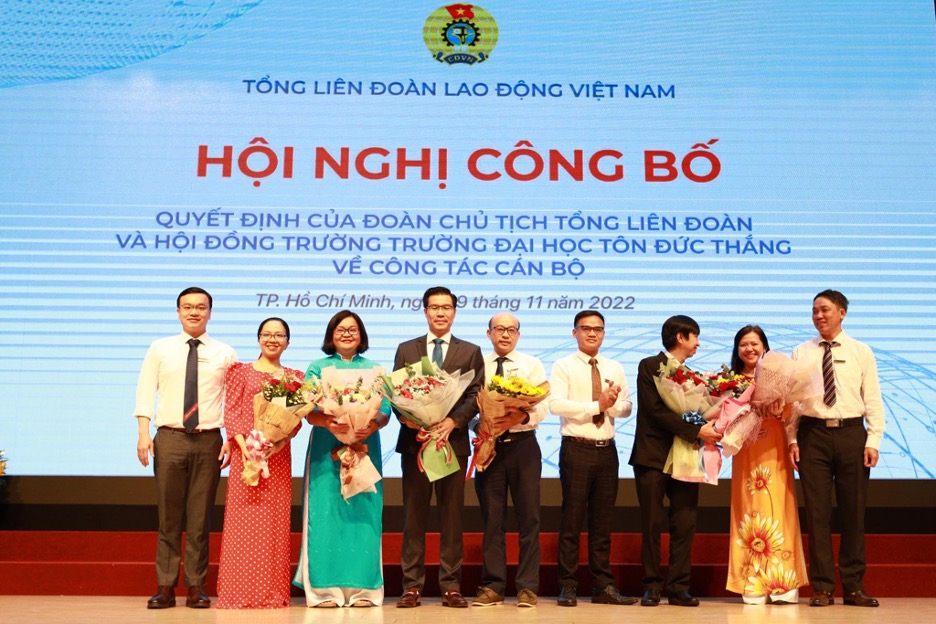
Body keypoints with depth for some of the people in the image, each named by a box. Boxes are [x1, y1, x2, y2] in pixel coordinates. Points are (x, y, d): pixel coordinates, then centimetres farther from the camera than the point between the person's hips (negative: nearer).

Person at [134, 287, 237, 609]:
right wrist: (143, 433, -6)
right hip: (169, 438, 0)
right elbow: (146, 392, 4)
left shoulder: (225, 353, 8)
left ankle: (196, 587, 12)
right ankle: (165, 587, 12)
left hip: (209, 440, 0)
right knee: (168, 516, 4)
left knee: (200, 518, 4)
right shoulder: (160, 349, 9)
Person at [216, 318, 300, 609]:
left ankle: (273, 591, 12)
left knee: (276, 520, 4)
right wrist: (243, 446, -13)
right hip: (246, 452, -2)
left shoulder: (294, 377, 13)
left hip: (279, 456, 2)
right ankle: (240, 591, 7)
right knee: (243, 519, -1)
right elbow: (231, 412, 0)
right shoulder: (240, 371, 7)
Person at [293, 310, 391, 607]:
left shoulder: (375, 369, 12)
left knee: (362, 512, 0)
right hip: (326, 450, -1)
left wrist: (374, 425, -19)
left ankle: (362, 588, 7)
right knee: (325, 513, -3)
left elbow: (385, 410, 3)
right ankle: (325, 588, 4)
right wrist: (327, 423, -21)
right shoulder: (317, 367, 9)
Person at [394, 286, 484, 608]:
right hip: (414, 440, 1)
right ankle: (412, 585, 10)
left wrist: (452, 421, -14)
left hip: (453, 440, -1)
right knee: (413, 515, 4)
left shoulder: (470, 351, 8)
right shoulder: (406, 349, 11)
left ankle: (451, 586, 10)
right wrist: (405, 416, -14)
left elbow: (476, 395, 1)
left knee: (452, 516, 4)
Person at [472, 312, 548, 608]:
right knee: (491, 518, 5)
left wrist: (524, 416, -22)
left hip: (523, 444, 0)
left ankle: (527, 588, 11)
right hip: (488, 445, 0)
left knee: (528, 517, 2)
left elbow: (543, 407, -3)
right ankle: (492, 587, 14)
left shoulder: (532, 365, 6)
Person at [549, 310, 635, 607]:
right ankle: (568, 586, 8)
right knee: (572, 519, 0)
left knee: (602, 521, 9)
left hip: (607, 449, 4)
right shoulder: (563, 366, 0)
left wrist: (613, 403, -14)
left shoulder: (615, 368, 14)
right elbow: (556, 404, -14)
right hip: (576, 449, -4)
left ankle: (603, 586, 16)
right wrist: (597, 405, -14)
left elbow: (626, 408, 7)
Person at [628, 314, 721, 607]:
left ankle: (679, 587, 11)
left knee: (685, 525, 3)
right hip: (653, 455, -5)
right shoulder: (650, 366, -2)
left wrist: (708, 428, -11)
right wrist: (696, 431, -17)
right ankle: (652, 586, 11)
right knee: (651, 525, 1)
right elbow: (656, 410, -13)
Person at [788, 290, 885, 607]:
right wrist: (792, 440, -2)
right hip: (813, 434, 0)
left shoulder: (861, 352, 6)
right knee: (817, 512, 1)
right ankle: (823, 587, 9)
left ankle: (853, 586, 17)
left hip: (852, 433, 0)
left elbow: (873, 400, 4)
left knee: (854, 512, 6)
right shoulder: (800, 353, 7)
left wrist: (873, 441, -4)